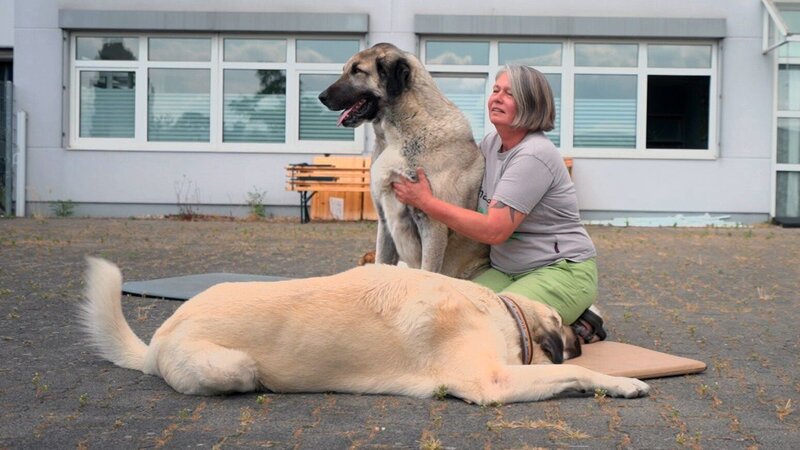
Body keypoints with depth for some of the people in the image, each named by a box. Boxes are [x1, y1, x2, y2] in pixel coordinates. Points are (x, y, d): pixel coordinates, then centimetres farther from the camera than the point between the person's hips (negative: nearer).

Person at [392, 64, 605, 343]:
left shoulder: (534, 155, -20)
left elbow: (494, 230, -23)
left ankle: (572, 333, -3)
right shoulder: (491, 142, 7)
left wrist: (425, 202, -18)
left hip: (562, 271, -8)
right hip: (506, 271, 8)